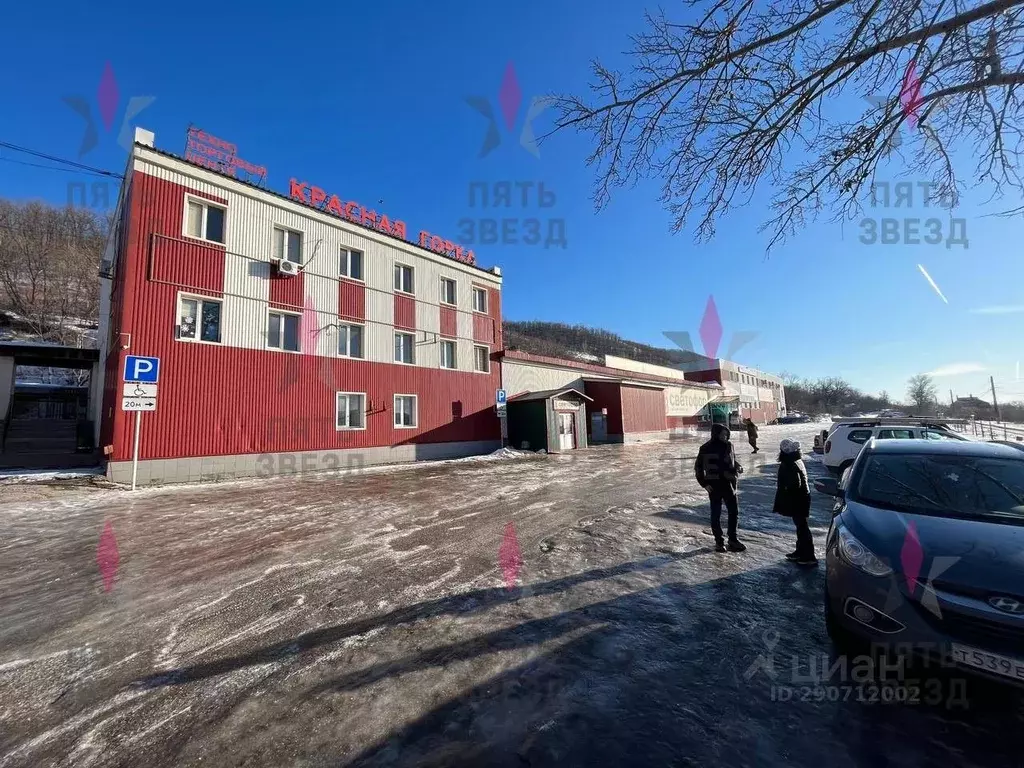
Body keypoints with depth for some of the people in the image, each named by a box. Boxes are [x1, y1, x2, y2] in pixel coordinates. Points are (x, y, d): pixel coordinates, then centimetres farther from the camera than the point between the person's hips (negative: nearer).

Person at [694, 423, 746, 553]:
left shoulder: (728, 445, 0)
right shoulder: (706, 448, -11)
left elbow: (732, 461, 15)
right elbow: (698, 467, -4)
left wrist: (737, 467, -7)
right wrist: (704, 483, -9)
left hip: (728, 484, 4)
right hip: (714, 485, -4)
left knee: (734, 512, 9)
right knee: (716, 514, 6)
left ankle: (732, 539, 25)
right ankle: (719, 542, 19)